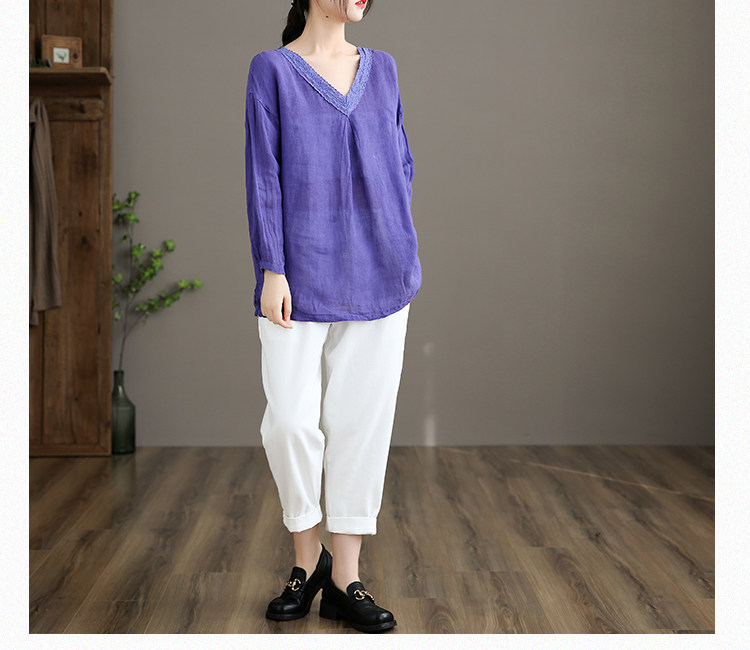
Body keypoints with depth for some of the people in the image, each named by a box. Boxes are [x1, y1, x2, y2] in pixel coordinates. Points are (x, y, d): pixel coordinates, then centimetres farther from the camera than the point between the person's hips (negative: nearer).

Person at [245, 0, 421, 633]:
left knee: (361, 421, 3)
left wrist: (402, 250, 7)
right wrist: (271, 272, -10)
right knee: (290, 421, -5)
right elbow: (263, 175, -4)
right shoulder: (273, 69, 2)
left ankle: (345, 579, 13)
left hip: (378, 274, 3)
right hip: (301, 277, -3)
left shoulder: (382, 68, 13)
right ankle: (307, 558, 19)